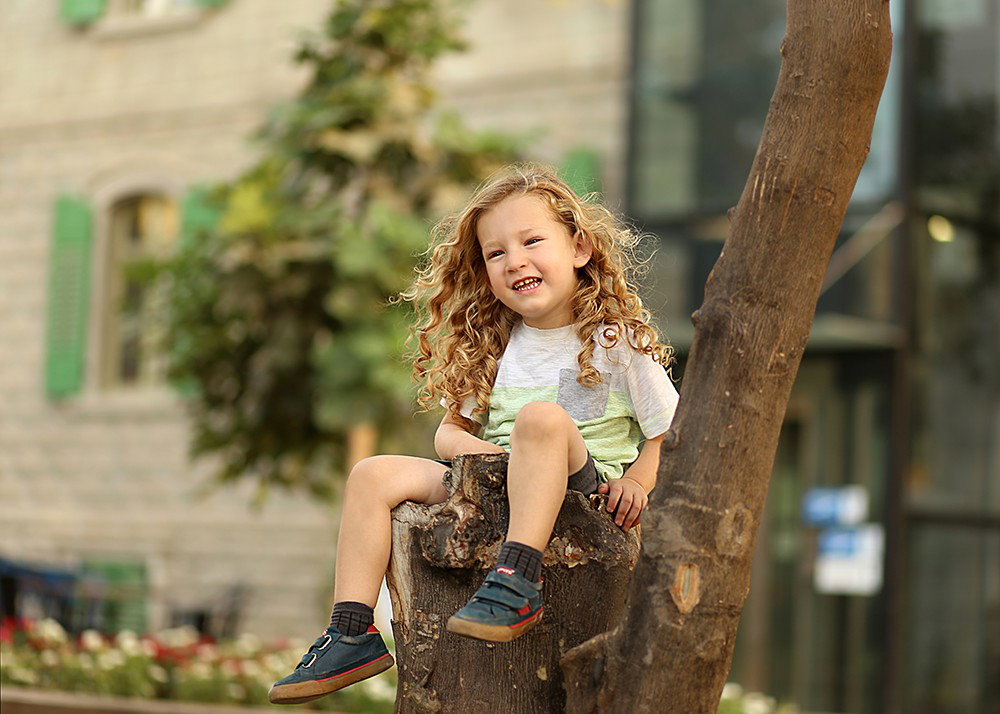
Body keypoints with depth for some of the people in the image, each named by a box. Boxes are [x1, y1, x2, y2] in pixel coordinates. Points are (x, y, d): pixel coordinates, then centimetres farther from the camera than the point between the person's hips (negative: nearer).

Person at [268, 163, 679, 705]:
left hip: (583, 482, -5)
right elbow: (451, 430, 17)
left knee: (542, 417, -36)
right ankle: (351, 634, -14)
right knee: (373, 475, -9)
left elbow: (671, 431, 4)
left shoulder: (617, 340, 1)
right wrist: (469, 446, -7)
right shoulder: (492, 347, 14)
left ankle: (517, 582, -44)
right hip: (490, 481, 6)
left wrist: (635, 483, -14)